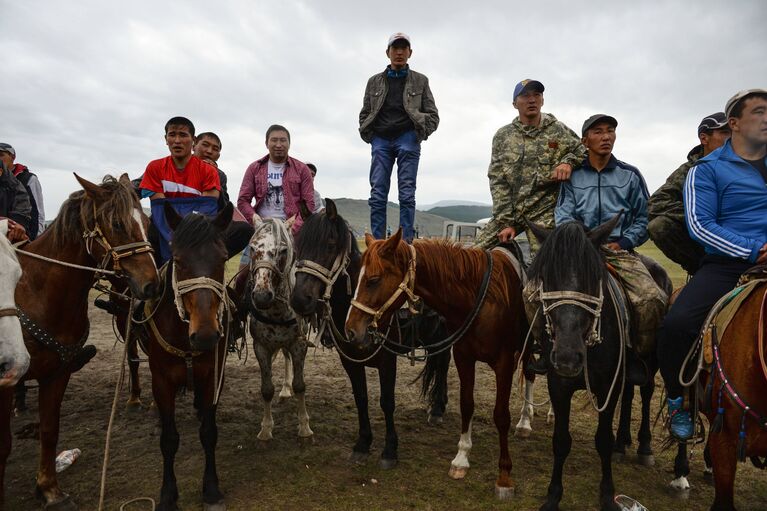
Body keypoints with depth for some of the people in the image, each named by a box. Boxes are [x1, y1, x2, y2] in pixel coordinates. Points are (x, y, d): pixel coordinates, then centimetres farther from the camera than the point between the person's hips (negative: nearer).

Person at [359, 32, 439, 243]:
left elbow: (433, 116, 11)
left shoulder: (420, 81, 13)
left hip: (407, 140, -1)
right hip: (380, 140, 2)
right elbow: (364, 114, 18)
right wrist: (370, 136, 3)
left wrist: (420, 133, -4)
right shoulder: (375, 81, 17)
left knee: (407, 194, -7)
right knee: (377, 194, -5)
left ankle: (406, 242, -7)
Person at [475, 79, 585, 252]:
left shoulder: (559, 131, 5)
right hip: (507, 211, 2)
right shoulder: (502, 136, 7)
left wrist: (568, 162, -11)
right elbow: (497, 181, 2)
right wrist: (506, 222, -6)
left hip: (543, 212, -2)